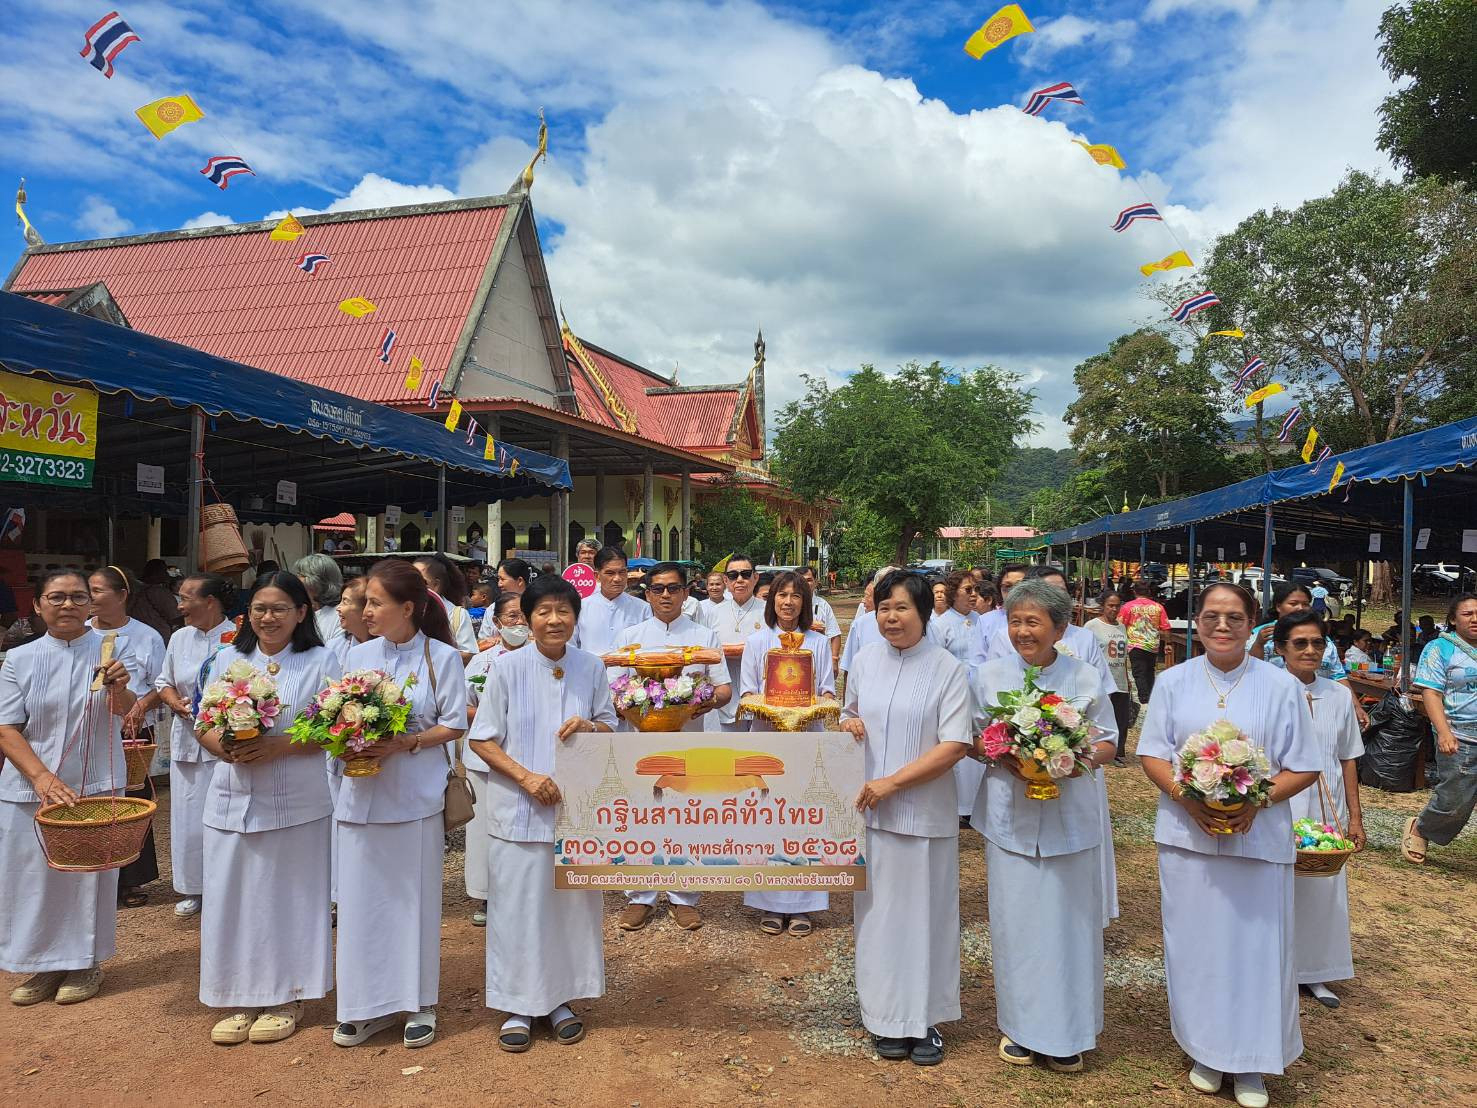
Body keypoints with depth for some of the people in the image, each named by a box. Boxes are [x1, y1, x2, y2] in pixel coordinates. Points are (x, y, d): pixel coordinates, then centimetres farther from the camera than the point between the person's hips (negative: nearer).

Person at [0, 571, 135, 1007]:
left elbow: (126, 711, -14)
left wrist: (119, 688, -38)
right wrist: (42, 777, -19)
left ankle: (86, 961, 24)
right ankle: (43, 962, 26)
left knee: (91, 872, 7)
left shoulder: (113, 649, -2)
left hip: (96, 783, -1)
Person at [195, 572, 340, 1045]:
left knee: (288, 897, 5)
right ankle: (240, 999, 22)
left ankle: (285, 998, 20)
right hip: (232, 801, 3)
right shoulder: (226, 659, 10)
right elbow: (204, 724, 9)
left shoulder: (320, 662, -1)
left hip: (295, 805, -3)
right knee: (233, 898, 7)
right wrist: (226, 749, -13)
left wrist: (279, 746, -20)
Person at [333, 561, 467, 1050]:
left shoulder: (441, 656, -4)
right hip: (360, 795, 4)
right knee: (361, 899, 7)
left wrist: (402, 744, -17)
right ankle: (369, 1004, 22)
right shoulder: (358, 656, 8)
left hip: (414, 797, -4)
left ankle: (418, 1002, 21)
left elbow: (454, 725, -5)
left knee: (414, 897, 6)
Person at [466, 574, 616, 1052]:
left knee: (571, 903, 12)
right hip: (519, 811, -2)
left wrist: (590, 726, -13)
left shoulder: (592, 667, 1)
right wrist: (526, 777, -16)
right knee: (518, 908, 5)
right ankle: (518, 1006, 23)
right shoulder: (507, 668, -7)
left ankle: (561, 999, 30)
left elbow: (611, 728, 10)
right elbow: (480, 739, -5)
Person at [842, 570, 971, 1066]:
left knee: (923, 911, 6)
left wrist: (892, 782, -16)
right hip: (871, 808, 3)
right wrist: (848, 723, -6)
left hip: (924, 812, -3)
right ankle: (887, 1016, 24)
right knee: (879, 911, 10)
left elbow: (954, 745, -12)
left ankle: (926, 1018, 22)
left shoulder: (947, 669, -8)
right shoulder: (865, 659, 4)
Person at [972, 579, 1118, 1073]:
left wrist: (1082, 760, -15)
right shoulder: (990, 675, 1)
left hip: (1068, 815, 0)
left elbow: (1106, 743, 5)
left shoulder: (1086, 678, -1)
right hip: (1009, 814, 1)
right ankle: (1018, 1023, 23)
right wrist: (1002, 756, -14)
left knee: (1067, 917, 5)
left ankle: (1066, 1030, 22)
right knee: (1014, 917, 6)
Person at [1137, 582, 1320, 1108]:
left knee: (1255, 946, 4)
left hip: (1259, 838, -1)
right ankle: (1205, 1050, 27)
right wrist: (1186, 797, -15)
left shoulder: (1280, 686, -1)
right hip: (1187, 834, 1)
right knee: (1196, 945, 10)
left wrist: (1256, 802, -16)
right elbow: (1152, 754, 2)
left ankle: (1250, 1062, 22)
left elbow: (1303, 768, 0)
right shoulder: (1173, 682, 3)